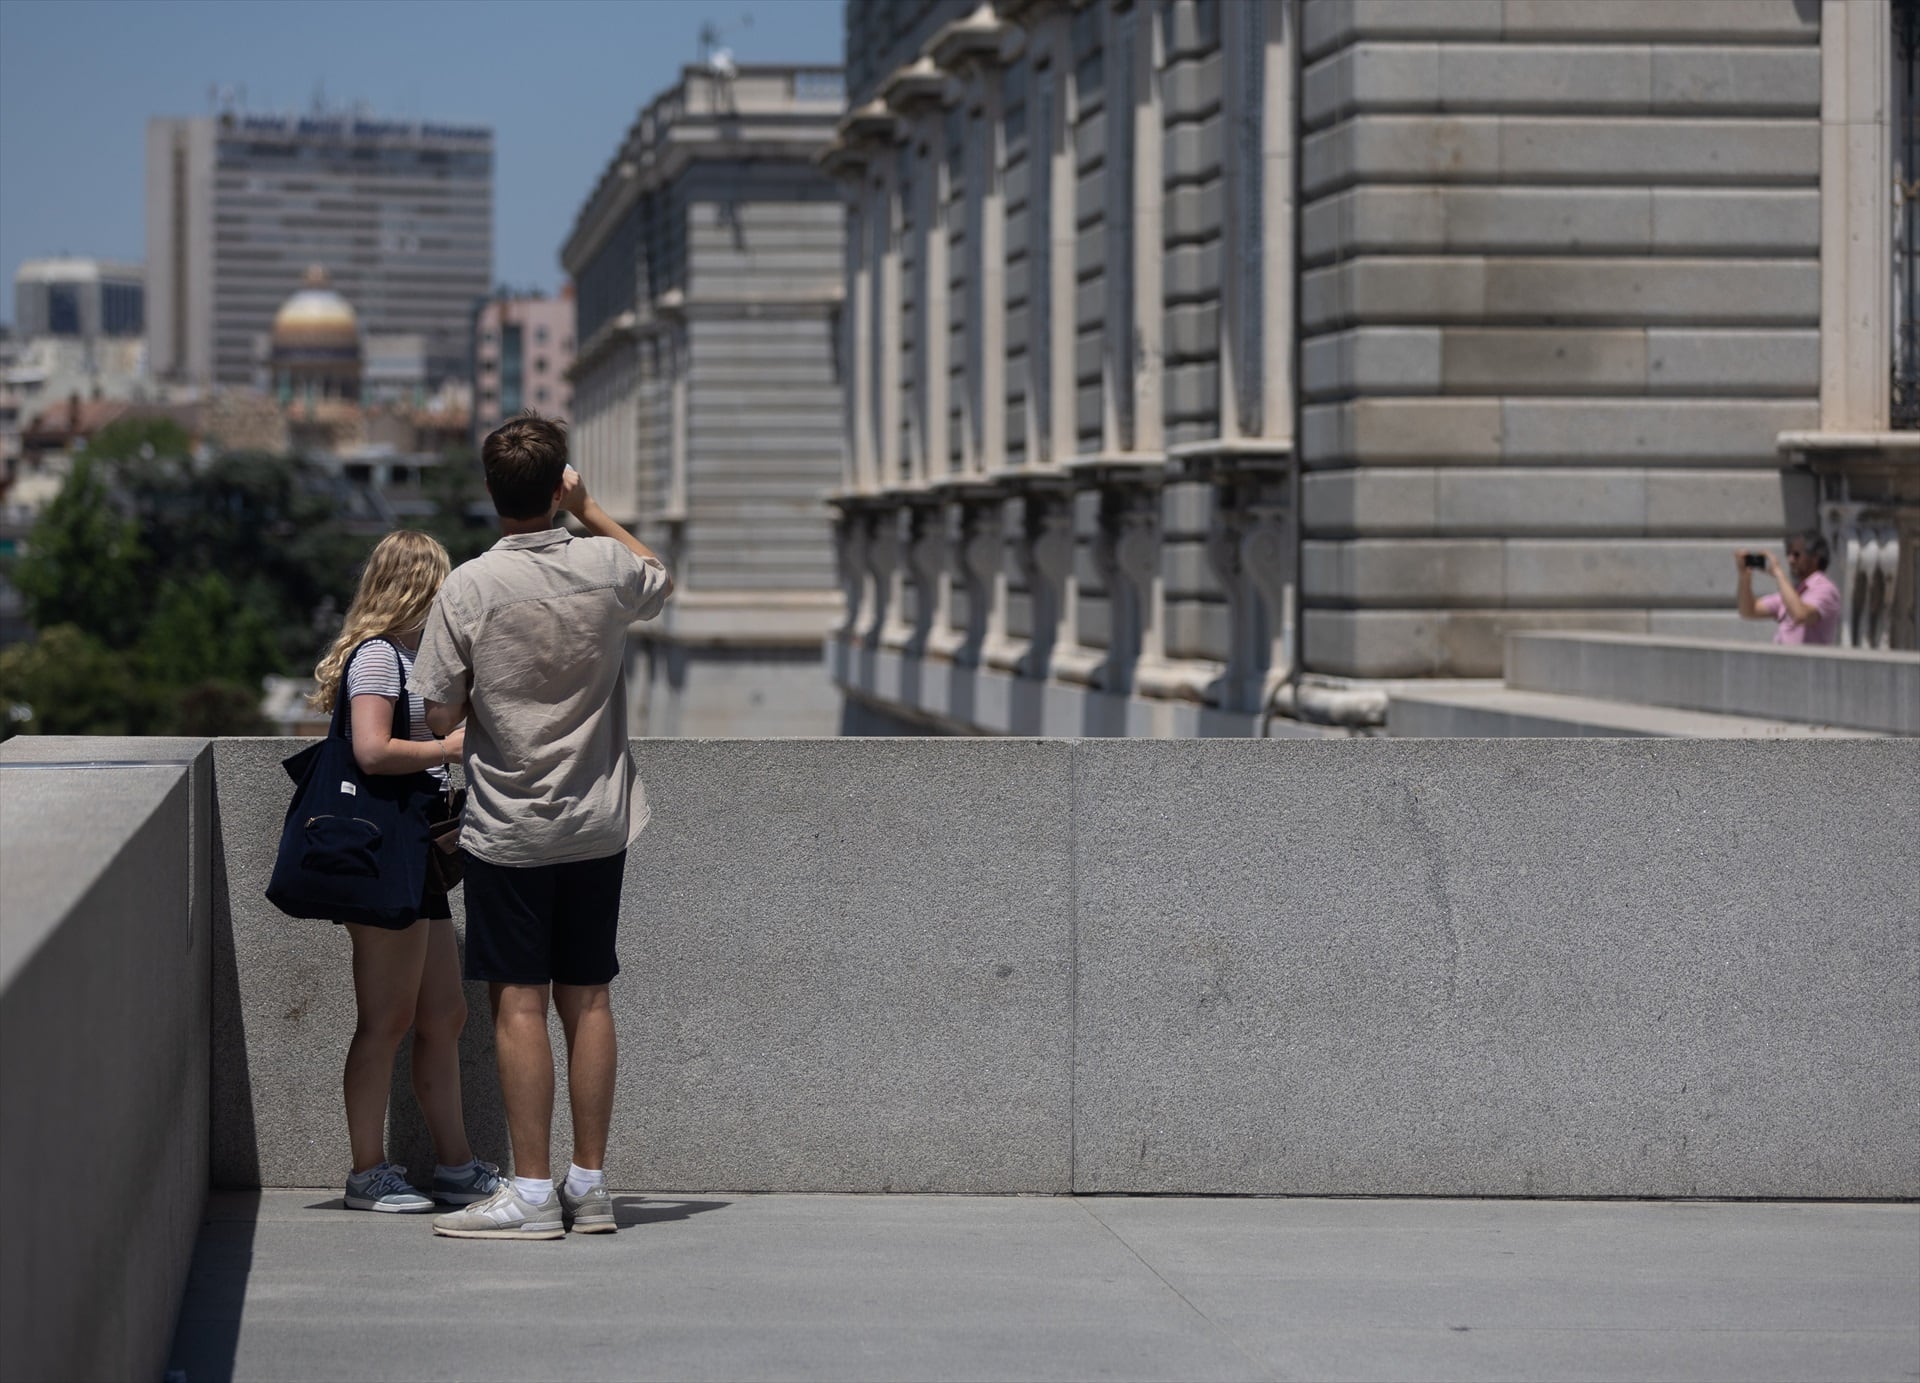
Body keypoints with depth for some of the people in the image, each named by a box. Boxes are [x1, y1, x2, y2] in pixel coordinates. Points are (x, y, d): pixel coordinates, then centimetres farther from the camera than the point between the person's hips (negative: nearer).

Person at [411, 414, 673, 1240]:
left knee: (519, 1002, -2)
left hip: (507, 829, -3)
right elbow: (660, 580, 23)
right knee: (586, 1000, 9)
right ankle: (589, 1183, 13)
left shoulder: (469, 589, -13)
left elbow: (440, 715, -8)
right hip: (598, 824, 4)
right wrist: (589, 512, 24)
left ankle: (532, 1191, -3)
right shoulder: (606, 567, -3)